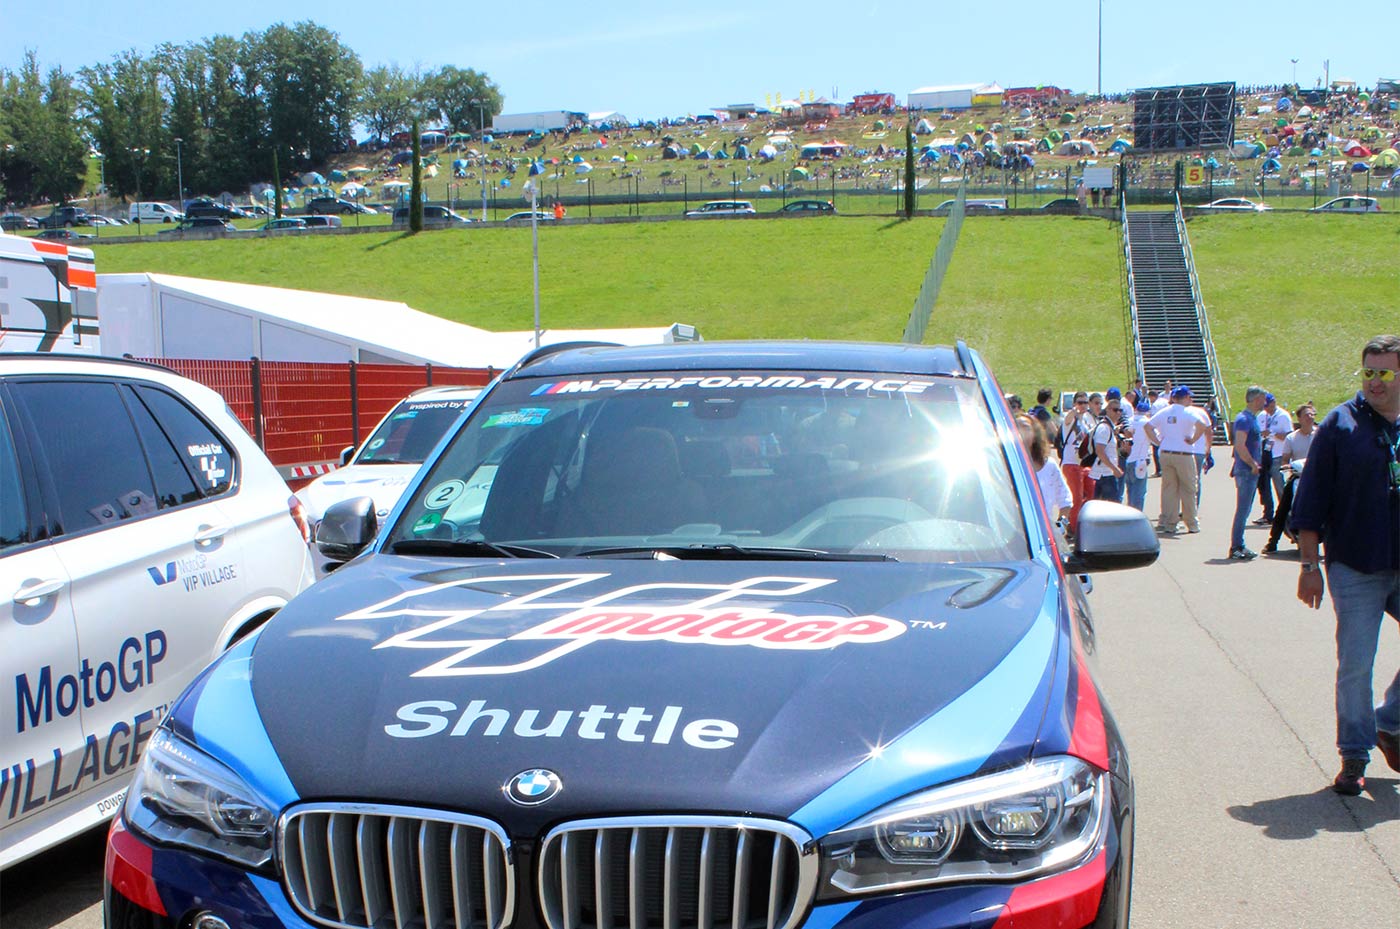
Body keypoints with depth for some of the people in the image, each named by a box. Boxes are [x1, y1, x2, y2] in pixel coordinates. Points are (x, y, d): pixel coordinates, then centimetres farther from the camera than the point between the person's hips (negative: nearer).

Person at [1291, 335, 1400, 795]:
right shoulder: (1340, 425, -4)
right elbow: (1311, 501, -4)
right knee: (1355, 666, 0)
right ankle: (1354, 755, 13)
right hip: (1356, 570, -3)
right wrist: (1309, 565, -8)